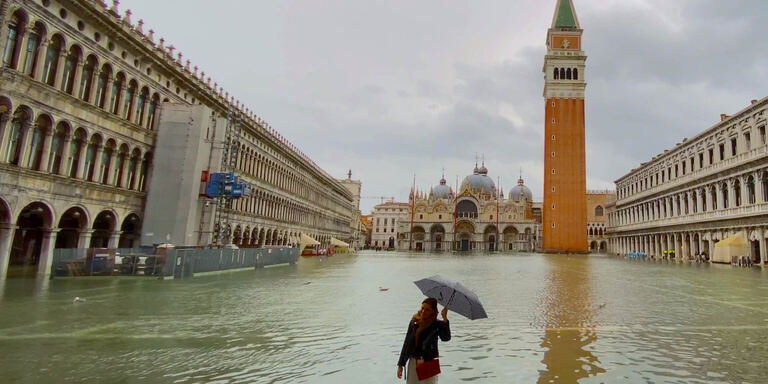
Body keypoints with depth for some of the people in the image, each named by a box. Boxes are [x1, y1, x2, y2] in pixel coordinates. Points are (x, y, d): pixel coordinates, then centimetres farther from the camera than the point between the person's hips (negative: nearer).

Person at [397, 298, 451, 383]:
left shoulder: (437, 325, -9)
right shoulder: (414, 321, 1)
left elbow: (446, 338, -28)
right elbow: (406, 343, 6)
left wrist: (445, 318, -37)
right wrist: (400, 364, 7)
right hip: (413, 362, 4)